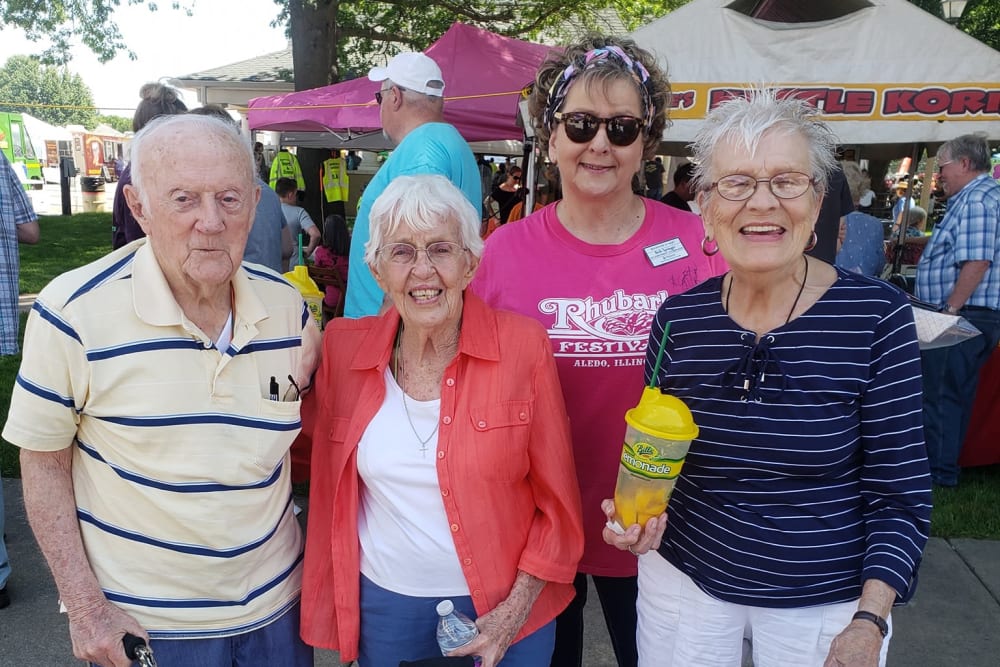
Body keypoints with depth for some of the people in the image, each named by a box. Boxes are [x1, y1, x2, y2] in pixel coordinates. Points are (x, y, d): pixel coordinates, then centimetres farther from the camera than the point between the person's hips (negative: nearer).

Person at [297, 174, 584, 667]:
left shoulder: (523, 346, -15)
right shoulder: (344, 347, -8)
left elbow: (558, 505, -8)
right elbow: (328, 475, 4)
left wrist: (516, 610, -11)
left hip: (504, 609, -2)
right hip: (384, 602, 2)